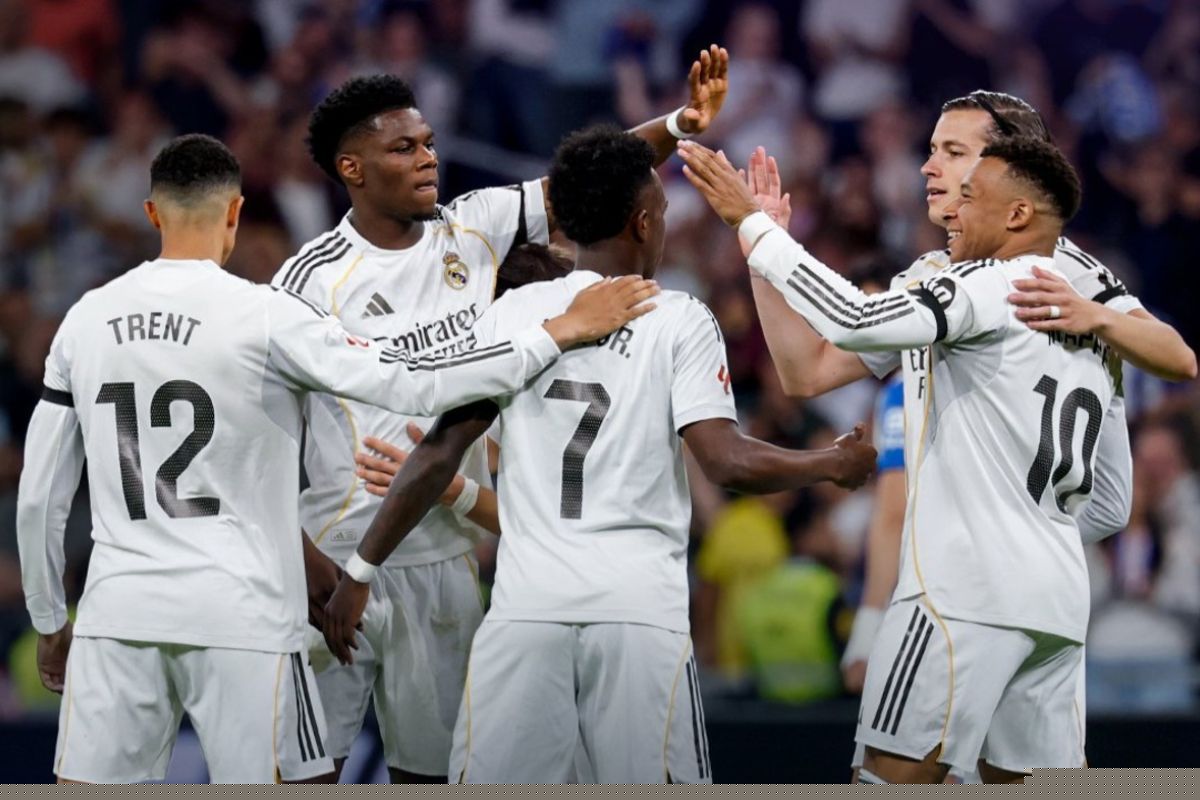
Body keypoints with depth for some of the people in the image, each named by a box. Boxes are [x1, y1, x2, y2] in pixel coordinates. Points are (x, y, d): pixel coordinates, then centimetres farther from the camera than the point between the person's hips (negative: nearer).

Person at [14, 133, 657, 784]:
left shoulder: (85, 319, 7)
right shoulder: (264, 315, -7)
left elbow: (38, 498, 11)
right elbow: (414, 386, -12)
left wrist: (49, 622, 23)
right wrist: (560, 333, -6)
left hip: (117, 611, 3)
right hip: (238, 617, -3)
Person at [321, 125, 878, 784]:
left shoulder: (512, 313, 8)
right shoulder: (679, 321, 2)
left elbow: (438, 456, 6)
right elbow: (728, 463, -6)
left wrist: (360, 571, 12)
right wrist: (834, 464, 11)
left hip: (526, 606, 2)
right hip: (641, 608, -2)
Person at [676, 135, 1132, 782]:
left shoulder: (993, 286, -6)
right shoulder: (1096, 331, 20)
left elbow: (853, 322, -19)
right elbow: (1112, 504, 23)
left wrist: (750, 222, -12)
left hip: (967, 589, -8)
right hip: (1060, 599, 8)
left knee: (895, 776, -8)